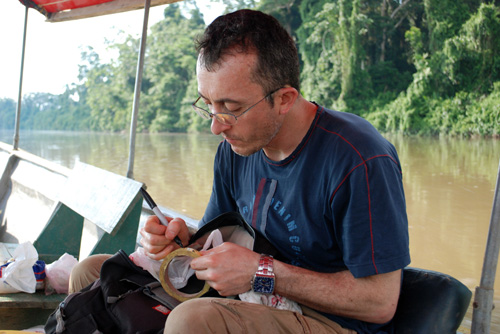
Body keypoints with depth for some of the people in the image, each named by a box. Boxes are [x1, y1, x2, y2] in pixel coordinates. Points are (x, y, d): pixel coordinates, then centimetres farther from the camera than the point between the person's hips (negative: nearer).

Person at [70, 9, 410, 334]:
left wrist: (262, 272, -23)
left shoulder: (359, 162, -23)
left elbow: (380, 302, -21)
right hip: (257, 303, 7)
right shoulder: (236, 148, 1)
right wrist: (186, 240, -11)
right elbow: (217, 240, 14)